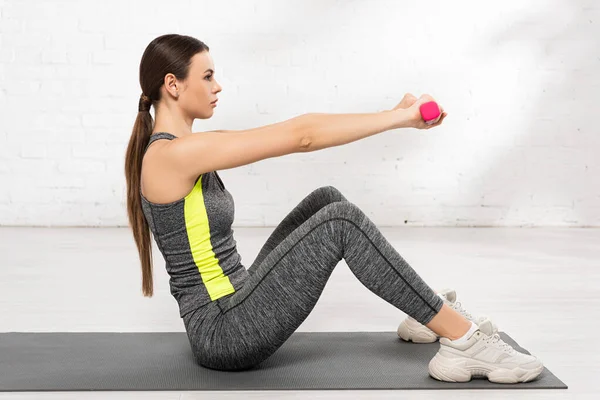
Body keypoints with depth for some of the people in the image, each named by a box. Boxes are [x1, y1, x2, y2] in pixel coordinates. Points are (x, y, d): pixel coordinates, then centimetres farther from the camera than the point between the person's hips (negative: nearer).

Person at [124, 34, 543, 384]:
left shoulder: (181, 150, 10)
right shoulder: (172, 153, -20)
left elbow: (292, 133, 8)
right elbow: (299, 136, -21)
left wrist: (395, 114, 5)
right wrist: (402, 116, -14)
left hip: (232, 309, 10)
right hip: (226, 333, -10)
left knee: (325, 200, 11)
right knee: (341, 221, -19)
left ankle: (422, 312, 19)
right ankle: (466, 340, -12)